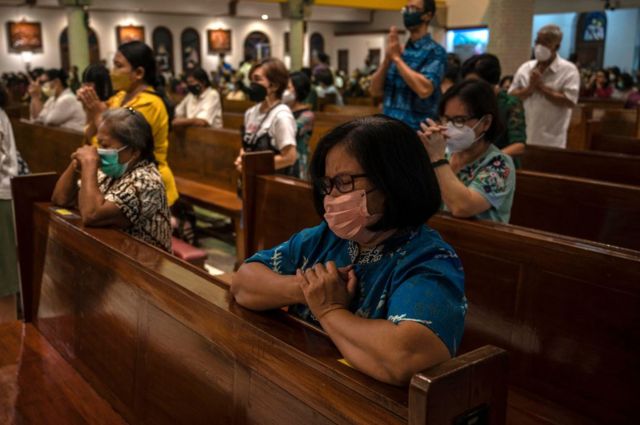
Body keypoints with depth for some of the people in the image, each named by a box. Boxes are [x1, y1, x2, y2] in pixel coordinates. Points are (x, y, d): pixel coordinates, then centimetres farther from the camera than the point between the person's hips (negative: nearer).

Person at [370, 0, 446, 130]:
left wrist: (397, 58, -13)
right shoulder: (399, 50, 13)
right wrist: (387, 58, -8)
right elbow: (375, 91, 7)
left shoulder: (435, 51, -6)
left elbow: (424, 90, -23)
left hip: (417, 129, -6)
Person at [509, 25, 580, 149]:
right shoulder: (525, 68, 10)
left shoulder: (568, 70, -3)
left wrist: (541, 86, -12)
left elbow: (569, 101, -14)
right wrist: (529, 88, -13)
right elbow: (511, 96, 5)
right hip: (523, 138, 4)